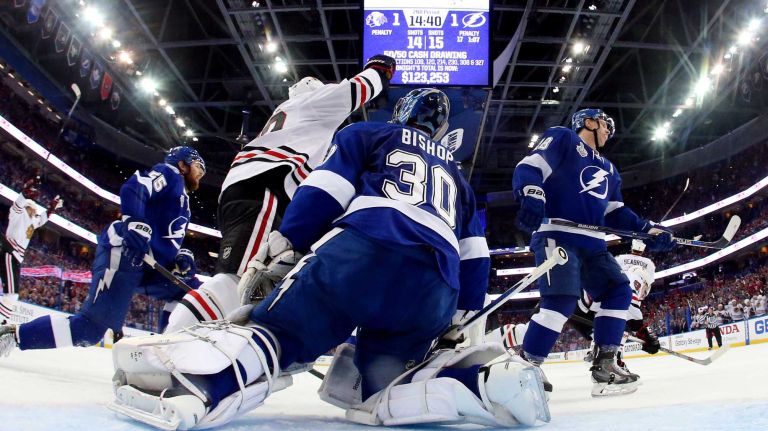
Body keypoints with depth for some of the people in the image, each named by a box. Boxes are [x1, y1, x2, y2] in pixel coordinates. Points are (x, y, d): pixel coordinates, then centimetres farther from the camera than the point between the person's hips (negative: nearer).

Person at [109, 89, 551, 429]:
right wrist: (465, 322, 37)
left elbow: (322, 192, 9)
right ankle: (487, 377, -12)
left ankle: (197, 381, -36)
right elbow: (474, 258, 33)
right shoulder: (457, 175, 40)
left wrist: (281, 245, 9)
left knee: (274, 329, -2)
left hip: (362, 250, -4)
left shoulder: (366, 136, 27)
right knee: (382, 381, 13)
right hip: (436, 289, 4)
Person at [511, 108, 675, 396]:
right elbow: (528, 168, -11)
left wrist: (647, 230, 13)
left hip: (592, 243, 9)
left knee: (619, 291, 6)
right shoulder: (562, 138, 5)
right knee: (563, 299, -21)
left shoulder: (608, 169, 29)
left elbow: (615, 212, 26)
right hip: (556, 234, -9)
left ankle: (604, 364, 11)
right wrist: (532, 197, -31)